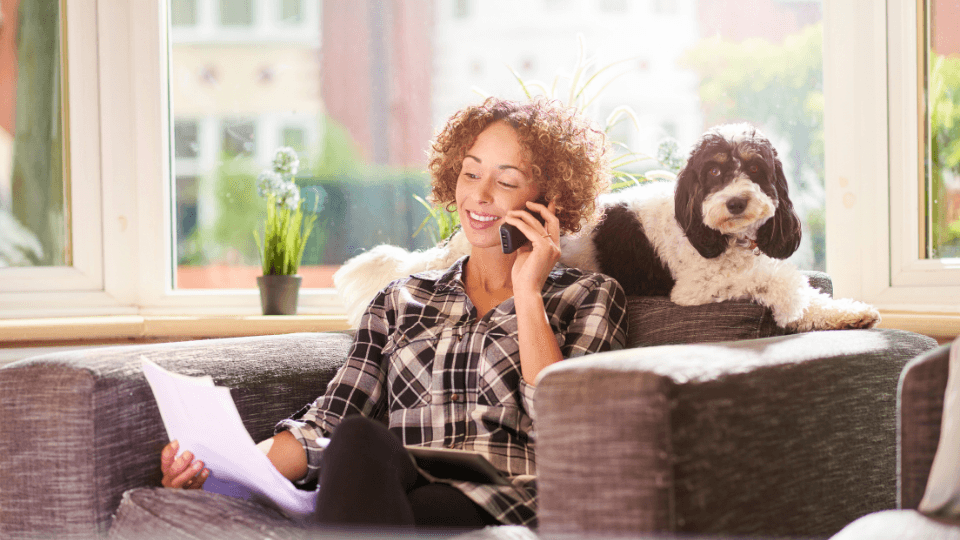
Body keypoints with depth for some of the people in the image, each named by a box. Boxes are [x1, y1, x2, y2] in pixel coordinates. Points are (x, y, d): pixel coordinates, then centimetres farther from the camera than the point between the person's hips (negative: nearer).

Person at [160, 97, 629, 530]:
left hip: (507, 512, -3)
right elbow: (328, 425, 12)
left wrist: (528, 292, 0)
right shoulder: (403, 299, 24)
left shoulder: (589, 298, 16)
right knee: (355, 438, -35)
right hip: (397, 498, 3)